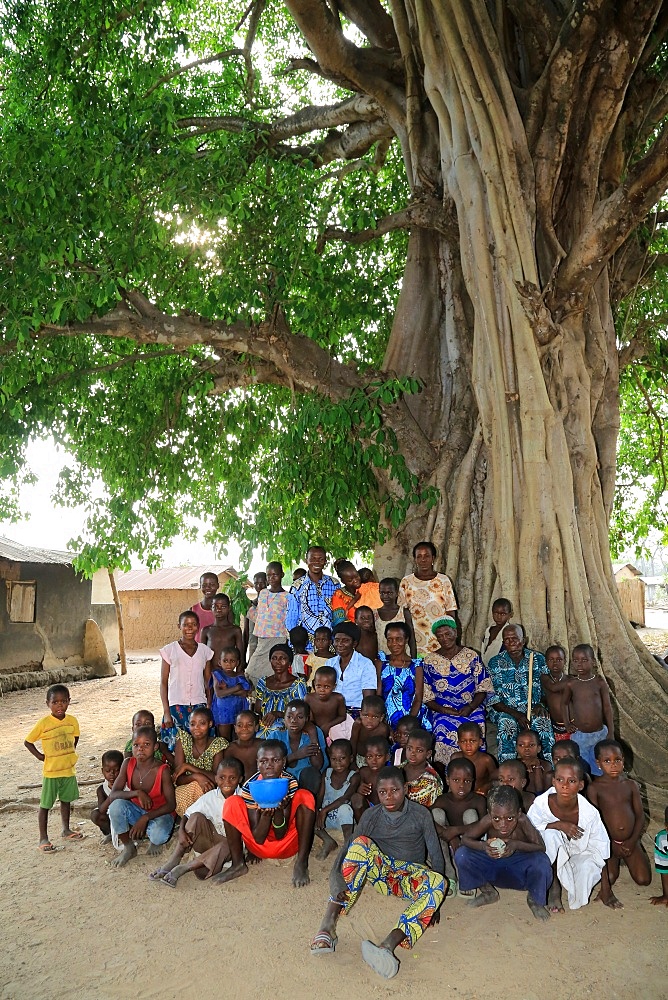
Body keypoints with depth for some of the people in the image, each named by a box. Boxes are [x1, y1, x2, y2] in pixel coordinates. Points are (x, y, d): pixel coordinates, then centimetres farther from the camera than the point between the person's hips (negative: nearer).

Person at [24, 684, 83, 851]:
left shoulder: (72, 721, -5)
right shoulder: (44, 723, -17)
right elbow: (28, 742, -7)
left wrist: (70, 753, 6)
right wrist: (40, 756, -9)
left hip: (69, 769, 4)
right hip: (51, 771, -4)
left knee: (66, 800, 19)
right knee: (45, 805, 5)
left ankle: (66, 831, 35)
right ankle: (43, 839, 18)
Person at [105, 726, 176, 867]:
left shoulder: (162, 770, -22)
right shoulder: (128, 764, -12)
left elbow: (171, 805, -20)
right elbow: (113, 794, -16)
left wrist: (145, 818, -31)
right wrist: (137, 793, -33)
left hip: (159, 813, -3)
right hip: (136, 810, 4)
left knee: (159, 835, -36)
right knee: (116, 805, -27)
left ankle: (154, 841, 6)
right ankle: (128, 848, -3)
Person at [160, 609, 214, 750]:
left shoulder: (205, 651, 7)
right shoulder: (170, 650, 0)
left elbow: (208, 682, 11)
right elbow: (163, 682, 1)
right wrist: (166, 712, -5)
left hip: (199, 705, 2)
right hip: (176, 706, -2)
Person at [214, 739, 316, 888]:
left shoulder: (290, 783, -17)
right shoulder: (250, 787, -17)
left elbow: (281, 835, -18)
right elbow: (258, 838, -17)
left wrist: (279, 809, -38)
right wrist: (265, 813, -37)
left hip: (287, 845, 0)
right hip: (260, 847, 1)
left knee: (304, 796, -25)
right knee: (232, 803, -22)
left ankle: (301, 864, -18)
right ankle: (238, 864, -7)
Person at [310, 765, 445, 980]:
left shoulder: (421, 814, -4)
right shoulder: (371, 817, -2)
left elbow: (436, 855, -6)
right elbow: (346, 850, -12)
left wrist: (432, 900, -16)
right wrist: (337, 884, -31)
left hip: (411, 878, -1)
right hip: (382, 874, 1)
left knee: (437, 881, -37)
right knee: (361, 844, -31)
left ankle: (388, 946, -54)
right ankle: (328, 924, -38)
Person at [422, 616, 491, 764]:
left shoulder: (471, 656, 9)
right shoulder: (430, 661, 7)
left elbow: (483, 688, 7)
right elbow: (426, 696, 6)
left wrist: (470, 707, -10)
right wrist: (443, 710, -11)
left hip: (471, 711, 0)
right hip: (442, 713, 0)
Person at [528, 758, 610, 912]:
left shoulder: (589, 813, -21)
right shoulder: (541, 804, -23)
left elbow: (599, 851, -13)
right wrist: (558, 825, -32)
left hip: (578, 854, 0)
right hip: (550, 858, 0)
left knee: (587, 867, -33)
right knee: (549, 834, -31)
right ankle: (553, 885, -10)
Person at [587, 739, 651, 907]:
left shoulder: (630, 785, 0)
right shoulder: (595, 788, -10)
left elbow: (640, 815, 0)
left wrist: (632, 841, -11)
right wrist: (612, 844, -15)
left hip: (631, 841, 3)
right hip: (609, 842, -3)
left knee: (643, 879, -7)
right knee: (609, 878, -18)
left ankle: (627, 859, 23)